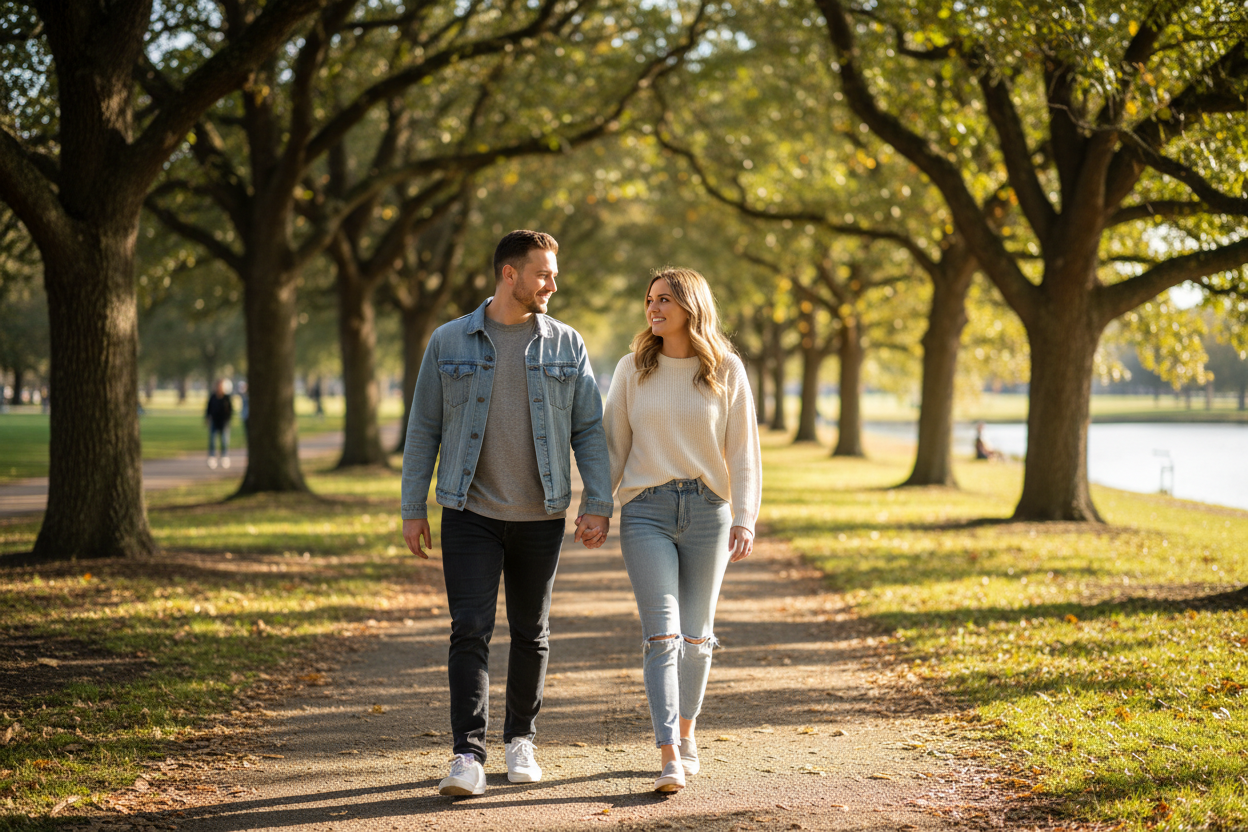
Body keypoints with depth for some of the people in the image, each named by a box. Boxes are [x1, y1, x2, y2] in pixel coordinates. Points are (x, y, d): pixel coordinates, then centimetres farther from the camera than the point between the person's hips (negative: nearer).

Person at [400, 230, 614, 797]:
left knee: (530, 633, 11)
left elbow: (589, 430, 3)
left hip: (540, 516, 2)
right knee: (470, 631, -10)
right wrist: (412, 509, 2)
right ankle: (468, 756, -9)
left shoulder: (566, 345, 3)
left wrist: (598, 504, -7)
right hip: (470, 514, -2)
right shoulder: (449, 342, 1)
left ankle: (520, 739, 28)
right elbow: (423, 429, 4)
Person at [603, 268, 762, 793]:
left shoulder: (727, 371, 1)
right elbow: (612, 443, 9)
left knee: (695, 633, 9)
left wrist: (744, 518, -6)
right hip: (646, 511, 0)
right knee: (661, 633, -10)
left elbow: (743, 450, 2)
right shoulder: (633, 369, 4)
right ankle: (670, 759, -15)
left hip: (707, 511, 1)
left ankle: (686, 732, 30)